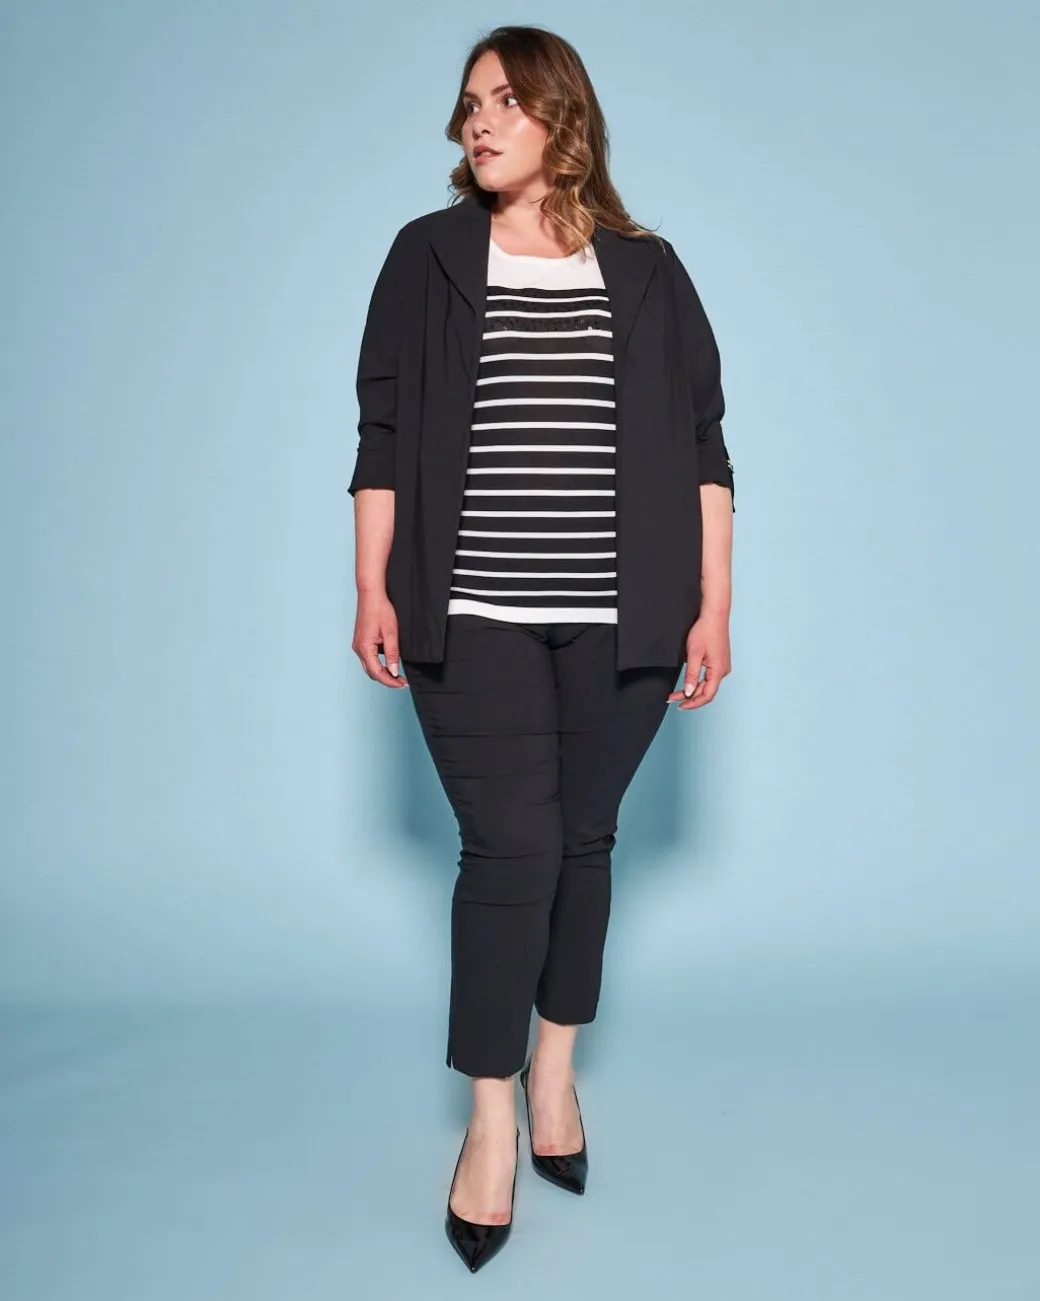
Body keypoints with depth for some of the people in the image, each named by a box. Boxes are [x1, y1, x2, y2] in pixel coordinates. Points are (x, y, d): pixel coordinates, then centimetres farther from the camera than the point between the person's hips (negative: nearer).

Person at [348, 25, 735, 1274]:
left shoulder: (647, 274, 7)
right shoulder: (428, 258, 6)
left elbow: (701, 451, 6)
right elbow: (383, 438, 4)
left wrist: (713, 607, 1)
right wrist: (374, 590, -2)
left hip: (618, 626, 2)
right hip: (473, 620, -1)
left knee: (583, 839, 11)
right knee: (510, 848, -4)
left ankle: (555, 1068, 31)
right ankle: (491, 1121, 12)